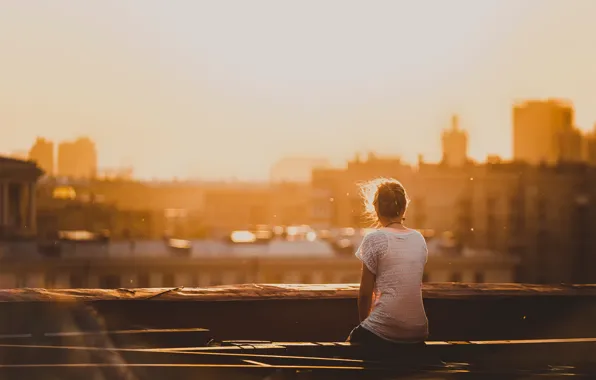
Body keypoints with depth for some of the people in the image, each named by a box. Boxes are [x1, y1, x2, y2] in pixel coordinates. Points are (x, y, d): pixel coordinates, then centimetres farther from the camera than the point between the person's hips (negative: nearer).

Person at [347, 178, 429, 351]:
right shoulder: (419, 239, 10)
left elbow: (365, 293, -4)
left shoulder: (374, 239, -6)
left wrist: (364, 323, 12)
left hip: (383, 332, -5)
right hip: (418, 332, 5)